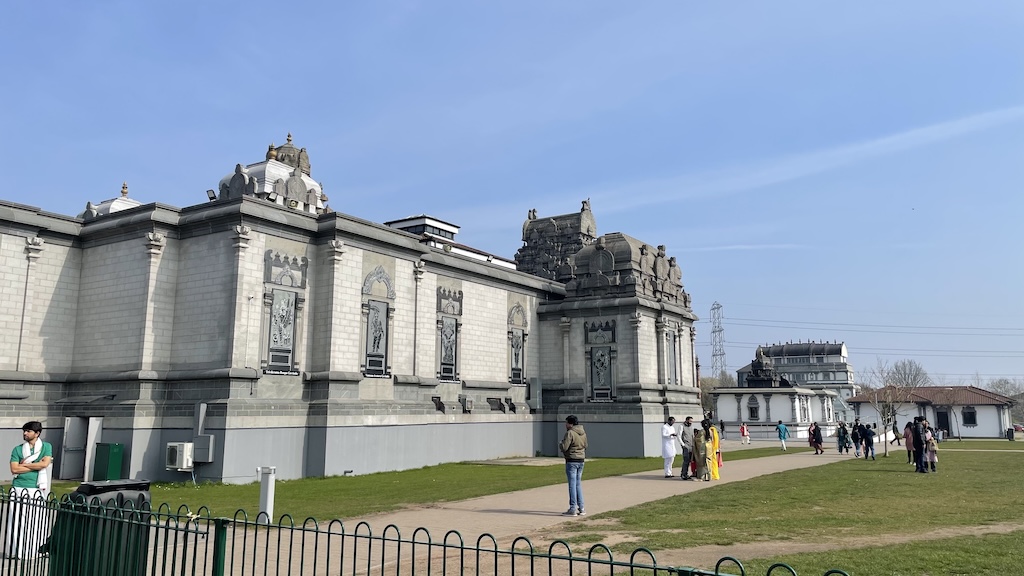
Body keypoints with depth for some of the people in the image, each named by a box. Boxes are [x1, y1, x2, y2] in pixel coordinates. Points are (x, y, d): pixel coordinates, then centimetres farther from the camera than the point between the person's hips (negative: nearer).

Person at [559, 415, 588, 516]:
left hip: (572, 460, -8)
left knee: (572, 484, -3)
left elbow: (564, 447, -19)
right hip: (581, 460, 8)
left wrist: (560, 444, 1)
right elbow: (585, 446, 18)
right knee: (578, 484, 16)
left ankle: (573, 509, -2)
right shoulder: (583, 433, 9)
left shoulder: (570, 433, -17)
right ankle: (581, 508, 18)